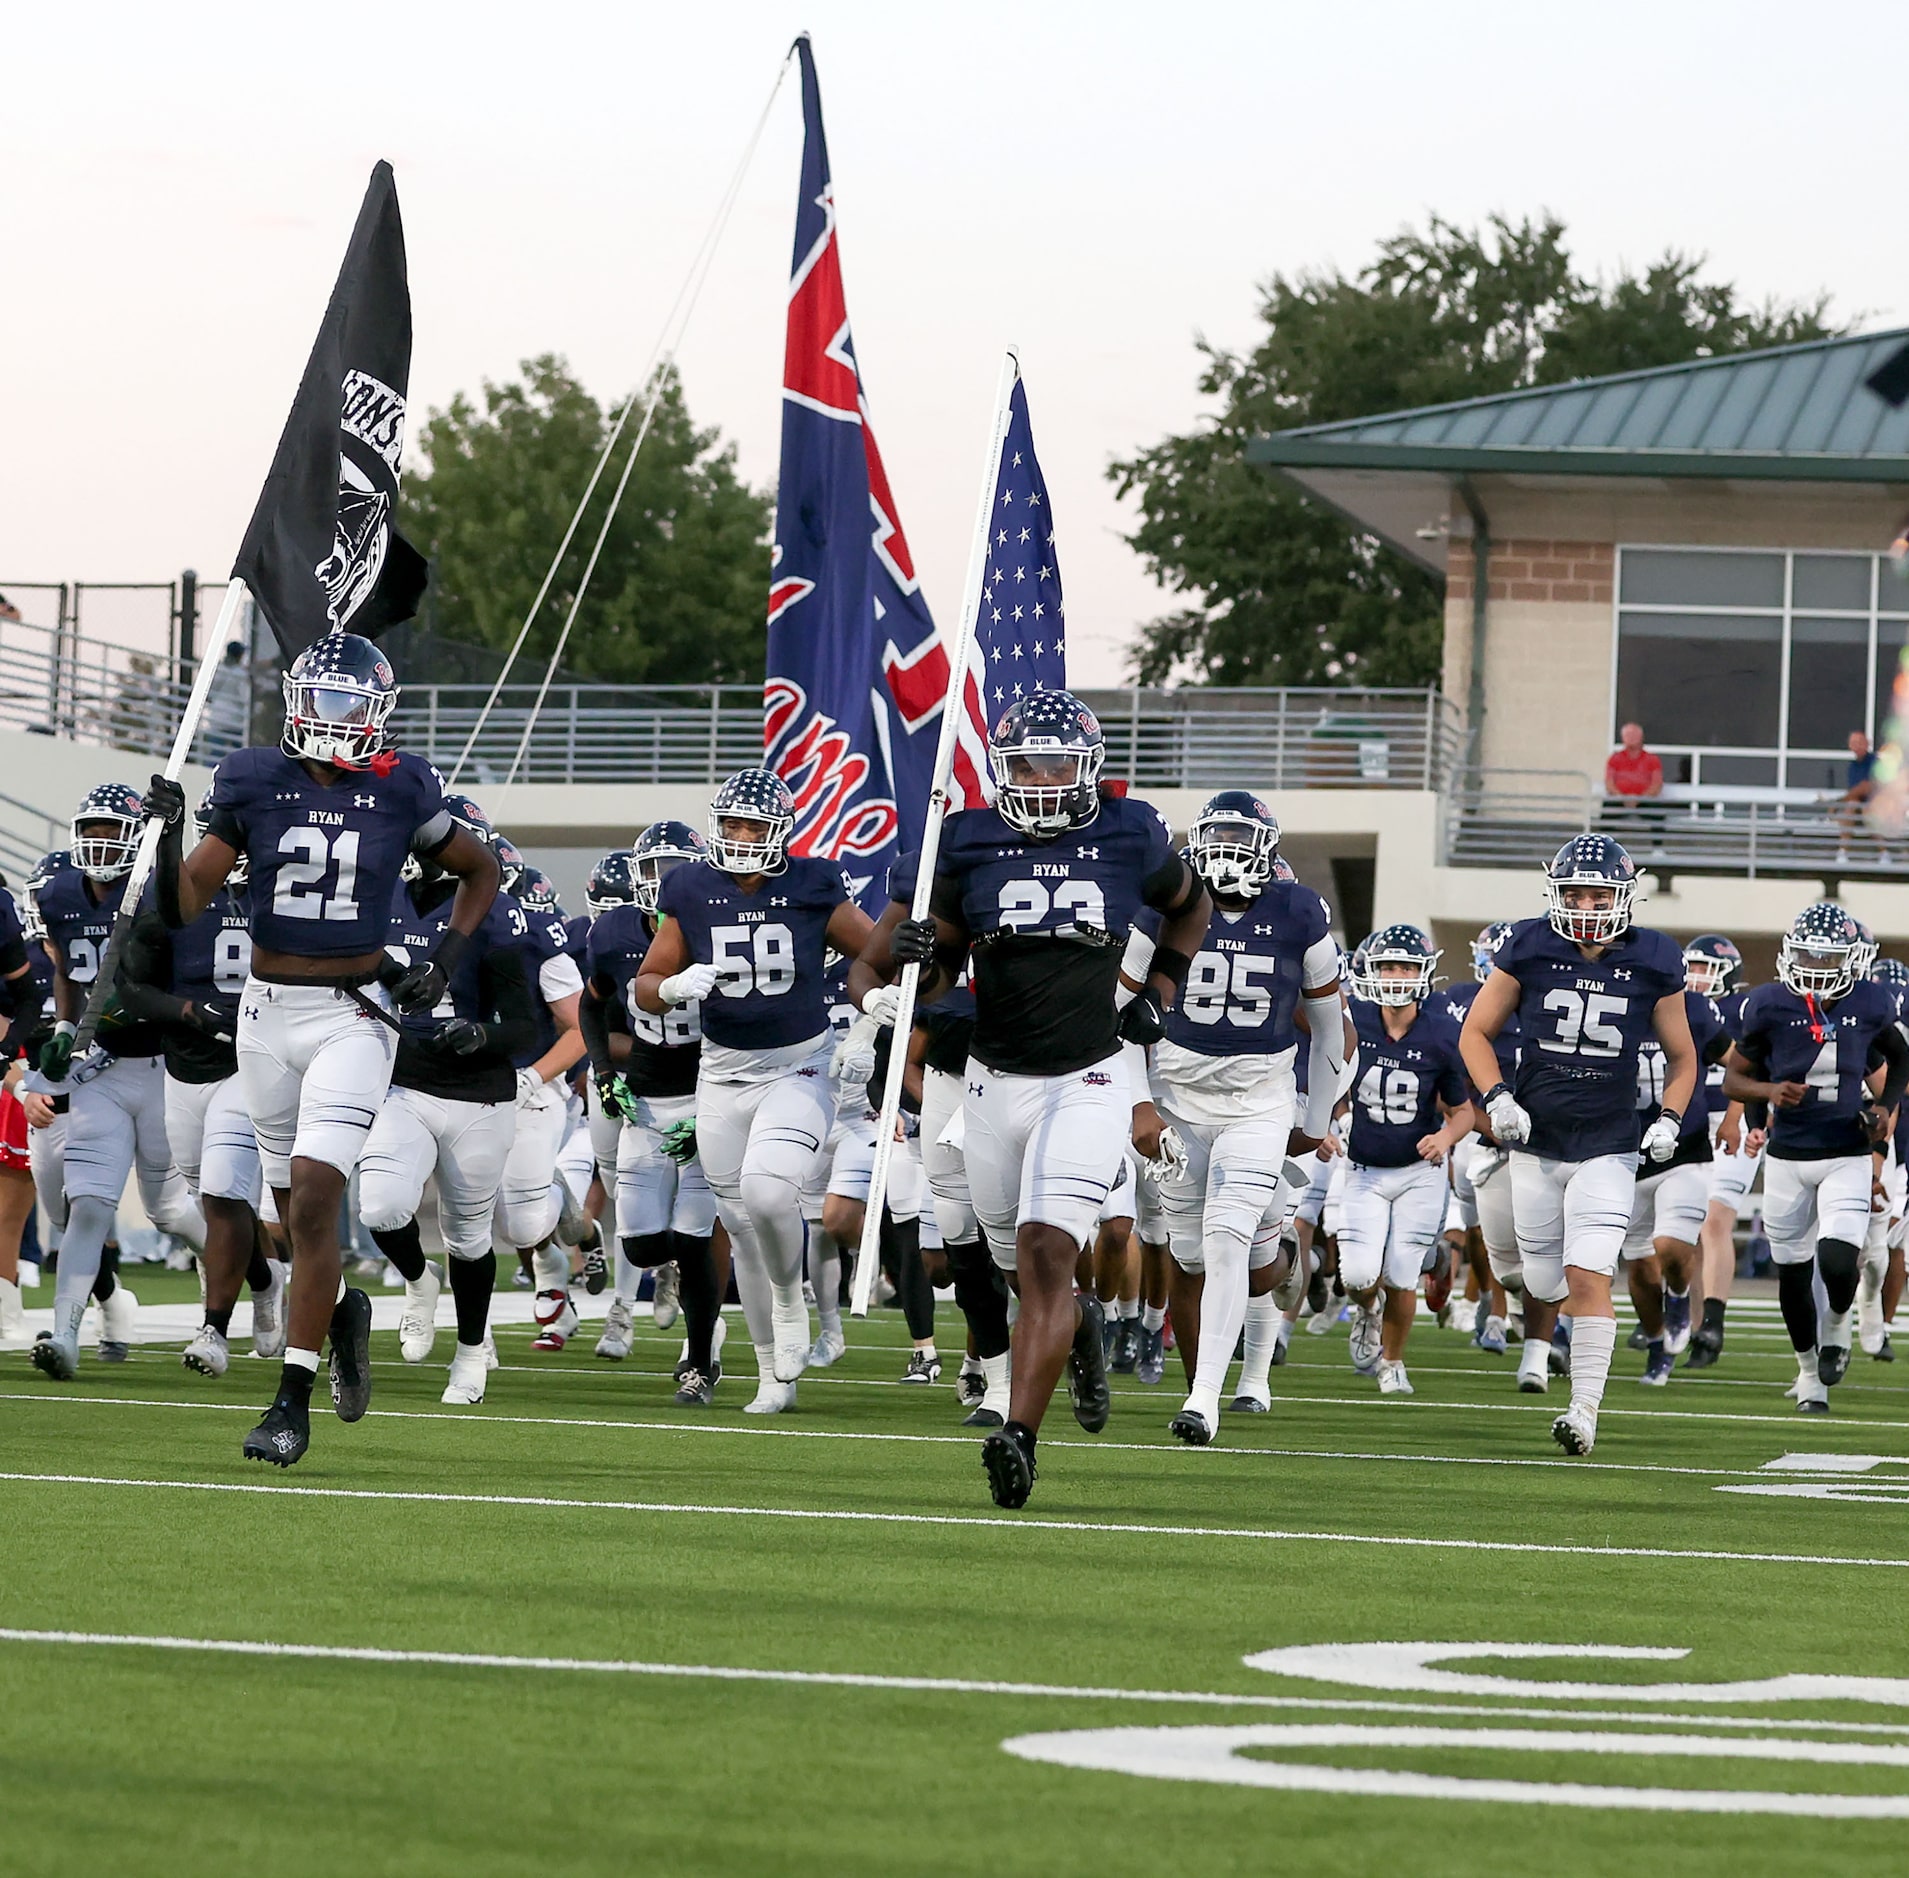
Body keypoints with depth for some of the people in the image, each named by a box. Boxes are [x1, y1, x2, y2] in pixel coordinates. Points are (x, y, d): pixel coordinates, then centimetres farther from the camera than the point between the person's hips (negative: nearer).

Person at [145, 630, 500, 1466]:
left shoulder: (399, 793, -4)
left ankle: (293, 1403, -11)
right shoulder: (253, 783, -2)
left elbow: (480, 871, 13)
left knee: (312, 1201, -14)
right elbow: (181, 910, -2)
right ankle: (343, 1310, 46)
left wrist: (445, 958, -1)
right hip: (268, 1011, 3)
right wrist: (168, 835, -19)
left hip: (353, 1016, -3)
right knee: (296, 1208, 14)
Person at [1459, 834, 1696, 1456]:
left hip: (1608, 1148, -1)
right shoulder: (1529, 950, -3)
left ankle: (1585, 1411, -17)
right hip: (1535, 1143, 1)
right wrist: (1497, 1099, -8)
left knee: (1589, 1276, -16)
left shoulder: (1651, 964, -3)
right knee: (1543, 1281, 9)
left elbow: (1681, 1058, 11)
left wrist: (1669, 1120, -5)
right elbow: (1476, 1032, 7)